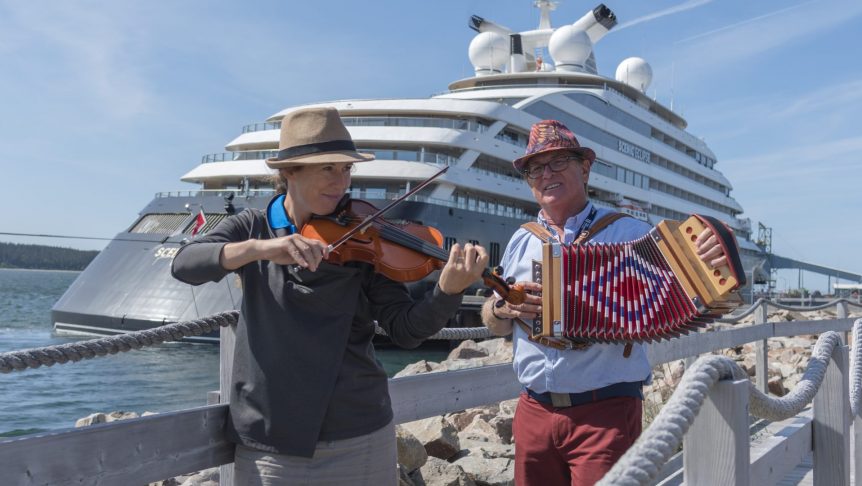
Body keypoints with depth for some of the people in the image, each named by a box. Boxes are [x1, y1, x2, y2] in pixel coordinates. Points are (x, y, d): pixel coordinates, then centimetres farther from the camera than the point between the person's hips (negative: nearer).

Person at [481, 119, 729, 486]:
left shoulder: (627, 232, -1)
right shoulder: (521, 242, 10)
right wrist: (501, 308, -6)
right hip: (534, 412, 4)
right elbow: (493, 324, 16)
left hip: (605, 413, -4)